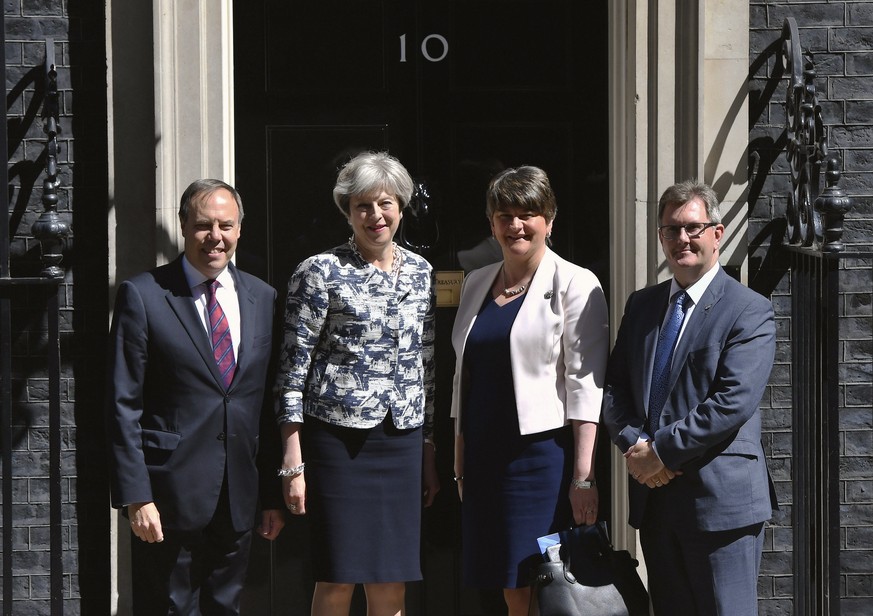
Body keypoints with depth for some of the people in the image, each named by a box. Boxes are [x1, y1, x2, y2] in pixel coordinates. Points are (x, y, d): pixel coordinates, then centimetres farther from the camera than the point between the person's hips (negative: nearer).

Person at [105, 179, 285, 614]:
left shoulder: (263, 299, 10)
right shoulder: (142, 296, -4)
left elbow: (270, 404, 12)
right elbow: (123, 405, -7)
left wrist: (273, 495, 10)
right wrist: (135, 497, -13)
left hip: (238, 499, 4)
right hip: (169, 497, -4)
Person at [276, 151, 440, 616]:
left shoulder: (420, 273, 11)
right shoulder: (321, 272, -3)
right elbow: (293, 368, -5)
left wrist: (429, 451, 15)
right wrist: (293, 464, -9)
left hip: (402, 441, 4)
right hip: (337, 439, -4)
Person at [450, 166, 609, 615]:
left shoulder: (574, 285, -4)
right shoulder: (476, 283, 15)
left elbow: (586, 385, -10)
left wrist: (583, 475, -16)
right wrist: (459, 456, 14)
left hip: (542, 455, -6)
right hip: (484, 456, 6)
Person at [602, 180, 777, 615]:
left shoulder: (749, 311, -6)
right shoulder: (641, 305, 15)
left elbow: (735, 401, -16)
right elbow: (614, 387, 11)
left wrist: (661, 451, -16)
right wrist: (635, 446, -8)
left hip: (720, 499, -6)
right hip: (654, 498, 6)